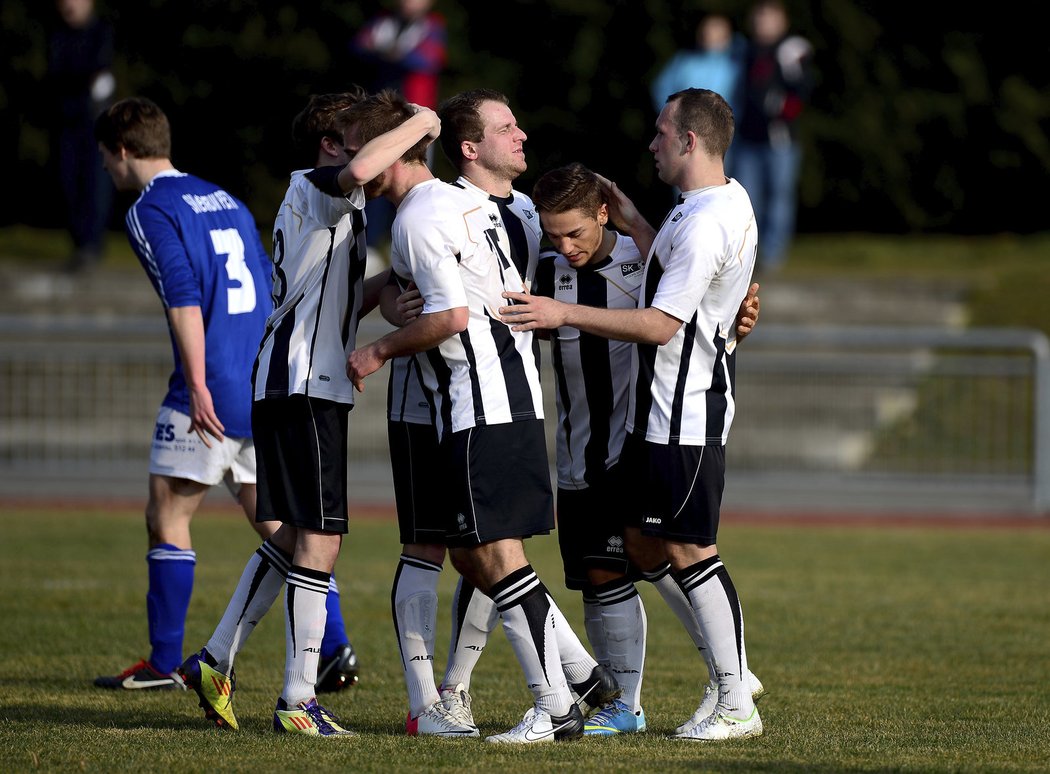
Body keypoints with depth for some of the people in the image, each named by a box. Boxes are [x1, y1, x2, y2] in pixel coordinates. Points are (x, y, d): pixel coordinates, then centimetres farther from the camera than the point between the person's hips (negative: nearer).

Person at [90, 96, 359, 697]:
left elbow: (184, 297, -18)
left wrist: (198, 385, -21)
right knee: (278, 523, 9)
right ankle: (335, 647, -2)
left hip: (214, 393, -7)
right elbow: (271, 290, 23)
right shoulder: (226, 201, 20)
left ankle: (164, 663, 5)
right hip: (271, 389, 8)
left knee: (168, 518, 3)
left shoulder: (151, 212, -5)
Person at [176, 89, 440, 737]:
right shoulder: (312, 187, -7)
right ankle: (299, 700, -7)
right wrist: (420, 124, -18)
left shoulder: (333, 207, 24)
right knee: (319, 538, -9)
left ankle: (215, 663, 20)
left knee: (295, 534, 17)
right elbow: (359, 170, -31)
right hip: (304, 385, -10)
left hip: (288, 385, 10)